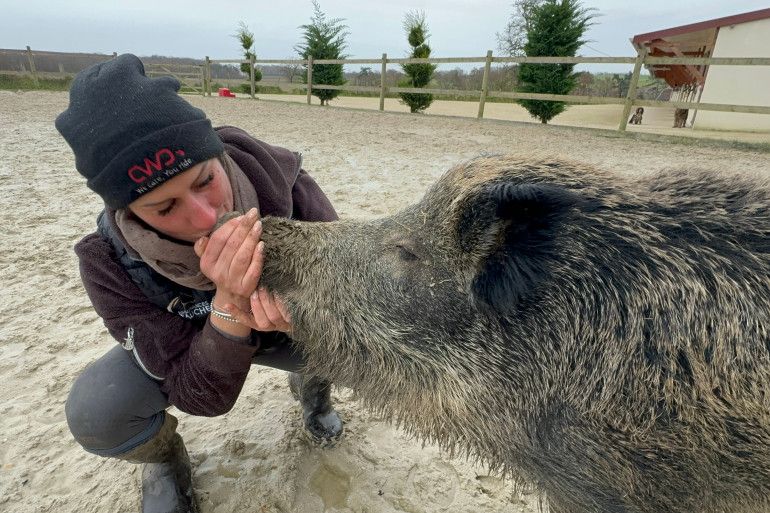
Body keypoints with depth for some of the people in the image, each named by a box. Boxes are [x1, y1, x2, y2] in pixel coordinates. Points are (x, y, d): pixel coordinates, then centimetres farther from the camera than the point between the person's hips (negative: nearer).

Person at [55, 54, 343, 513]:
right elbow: (203, 397, -31)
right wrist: (229, 304, -49)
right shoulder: (110, 261, -31)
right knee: (96, 411, -26)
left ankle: (309, 386, 16)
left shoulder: (277, 178, -31)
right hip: (187, 345, -1)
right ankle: (164, 458, 12)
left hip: (283, 333, 2)